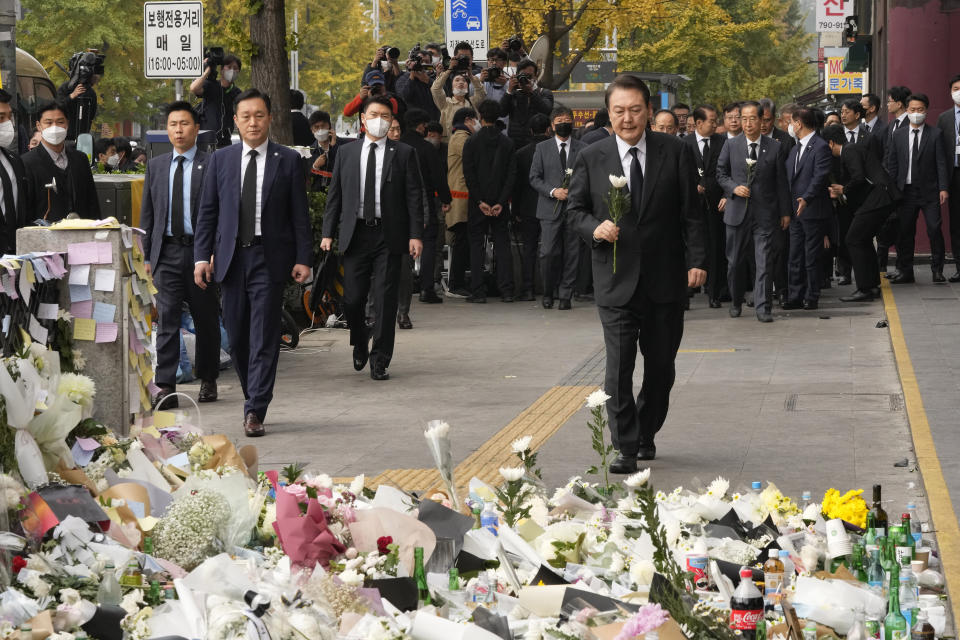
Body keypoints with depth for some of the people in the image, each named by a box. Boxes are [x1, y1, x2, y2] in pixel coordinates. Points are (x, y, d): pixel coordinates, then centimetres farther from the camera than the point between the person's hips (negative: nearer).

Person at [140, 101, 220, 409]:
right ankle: (166, 387, -8)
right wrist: (148, 255, 7)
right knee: (167, 319, -5)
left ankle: (208, 380, 22)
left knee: (206, 319, 8)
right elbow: (147, 213, 13)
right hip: (167, 252, 2)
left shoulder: (211, 165, -1)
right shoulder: (155, 166, 11)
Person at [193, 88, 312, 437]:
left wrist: (303, 259, -4)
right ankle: (255, 399, 24)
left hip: (269, 259, -3)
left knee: (264, 338, -6)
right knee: (237, 338, 7)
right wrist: (202, 256, 0)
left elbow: (300, 214, 3)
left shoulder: (288, 160, 3)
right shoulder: (220, 160, 9)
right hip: (231, 258, 3)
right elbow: (207, 212, 9)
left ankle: (255, 411, -7)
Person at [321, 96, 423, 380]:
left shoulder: (404, 153, 5)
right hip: (355, 234, 2)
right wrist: (328, 233, 3)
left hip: (389, 236, -1)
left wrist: (415, 234, -7)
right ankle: (360, 345, 28)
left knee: (386, 300, -2)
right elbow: (334, 195, 11)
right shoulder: (347, 153, 11)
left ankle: (380, 361, 6)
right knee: (352, 298, 0)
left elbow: (414, 196, 2)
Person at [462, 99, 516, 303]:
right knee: (503, 244, 7)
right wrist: (501, 202, -5)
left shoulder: (472, 142, -5)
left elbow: (469, 174, -10)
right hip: (500, 202, 2)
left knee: (477, 245, 3)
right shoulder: (507, 143, 2)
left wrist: (479, 201, -8)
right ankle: (507, 291, 3)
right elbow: (511, 174, -3)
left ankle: (478, 291, -1)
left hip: (478, 203, -2)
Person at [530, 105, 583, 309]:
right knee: (548, 253, -7)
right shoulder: (542, 148, 9)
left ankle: (565, 295, 7)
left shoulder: (582, 149, 9)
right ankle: (548, 292, 12)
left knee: (571, 254, -1)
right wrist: (553, 191, -9)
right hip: (550, 209, 0)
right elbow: (534, 178, 5)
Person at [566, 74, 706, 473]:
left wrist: (696, 260, -5)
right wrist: (594, 228, -13)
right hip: (616, 279, -1)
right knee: (619, 365, -8)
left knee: (661, 364, 11)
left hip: (665, 279, 1)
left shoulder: (675, 152, 1)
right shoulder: (591, 159, 1)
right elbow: (575, 208, 8)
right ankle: (626, 448, -4)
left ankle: (646, 434, 31)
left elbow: (691, 211, 2)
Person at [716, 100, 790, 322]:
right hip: (737, 212, 2)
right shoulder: (731, 146, 5)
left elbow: (781, 182, 5)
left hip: (765, 213, -1)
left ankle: (763, 307, -3)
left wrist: (785, 212, 5)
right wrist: (734, 188, -8)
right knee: (734, 261, 9)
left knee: (764, 262, -6)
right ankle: (736, 301, 27)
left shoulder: (774, 147, 2)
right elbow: (721, 174, 12)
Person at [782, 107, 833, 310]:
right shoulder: (795, 149, 17)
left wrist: (806, 198, -29)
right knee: (795, 256, 8)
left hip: (813, 211, -8)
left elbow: (820, 177, -19)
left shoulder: (821, 147, -10)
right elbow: (789, 177, 17)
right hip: (795, 210, 8)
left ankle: (812, 298, 5)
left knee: (812, 257, -2)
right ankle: (795, 296, 12)